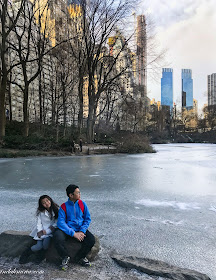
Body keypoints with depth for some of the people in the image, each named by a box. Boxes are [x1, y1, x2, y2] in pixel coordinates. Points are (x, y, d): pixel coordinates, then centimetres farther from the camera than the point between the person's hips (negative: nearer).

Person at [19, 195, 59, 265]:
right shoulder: (40, 211, 0)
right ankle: (25, 254, 11)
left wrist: (46, 231, -13)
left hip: (50, 232, -1)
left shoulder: (56, 209, -6)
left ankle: (40, 257, 4)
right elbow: (39, 223, -1)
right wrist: (40, 231, -17)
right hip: (41, 231, 1)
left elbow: (57, 222, -6)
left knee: (45, 243, -27)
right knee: (39, 246, -19)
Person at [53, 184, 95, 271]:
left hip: (80, 229, 2)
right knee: (57, 238, -32)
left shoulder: (82, 204, 3)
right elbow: (61, 222, -13)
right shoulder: (63, 207, -4)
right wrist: (73, 233, -23)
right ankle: (65, 257, -3)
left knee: (91, 240, -24)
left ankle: (79, 258, 5)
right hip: (67, 230, -2)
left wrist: (82, 231, -13)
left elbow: (88, 219, 4)